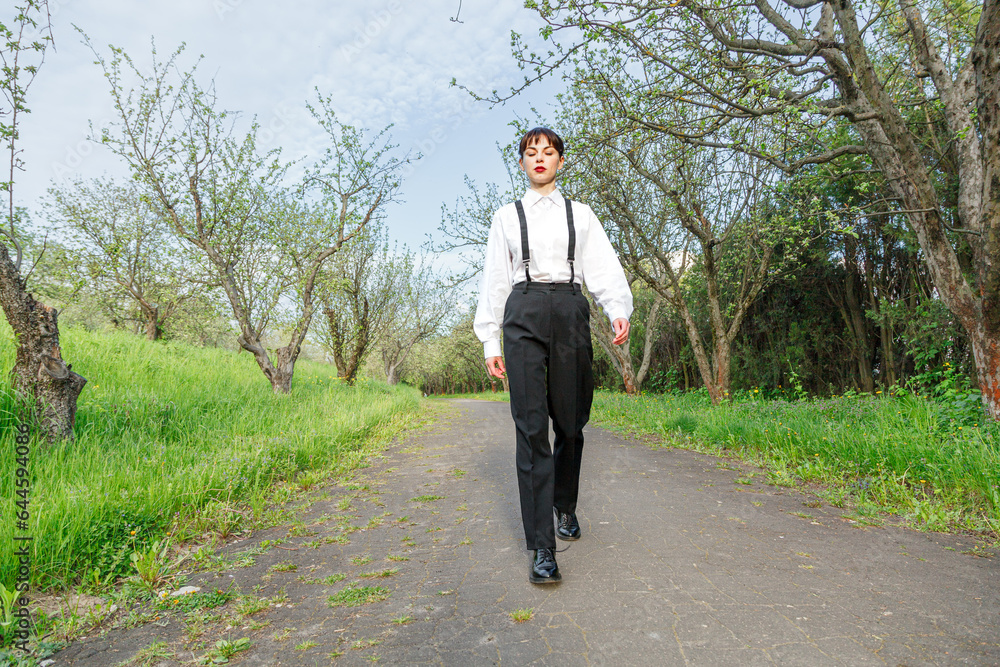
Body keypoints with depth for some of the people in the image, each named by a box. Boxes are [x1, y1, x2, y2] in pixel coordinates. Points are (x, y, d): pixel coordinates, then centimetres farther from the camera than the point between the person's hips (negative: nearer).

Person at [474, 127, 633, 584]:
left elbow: (603, 267, 6)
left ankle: (565, 507, 31)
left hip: (569, 313, 1)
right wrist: (490, 340, 7)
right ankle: (542, 546, -7)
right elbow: (495, 278, 13)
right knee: (531, 426, -10)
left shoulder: (580, 215, 17)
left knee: (570, 423, 4)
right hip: (523, 315, -1)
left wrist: (619, 310, -13)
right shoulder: (506, 217, 16)